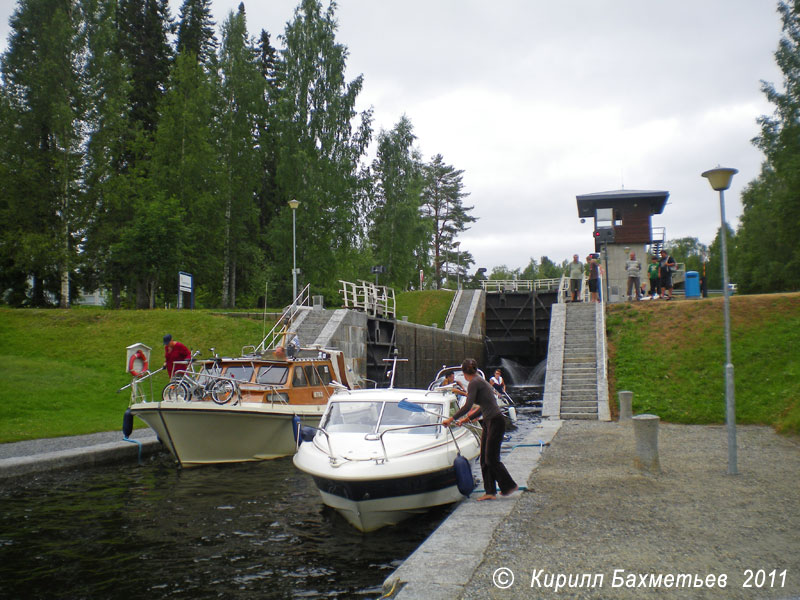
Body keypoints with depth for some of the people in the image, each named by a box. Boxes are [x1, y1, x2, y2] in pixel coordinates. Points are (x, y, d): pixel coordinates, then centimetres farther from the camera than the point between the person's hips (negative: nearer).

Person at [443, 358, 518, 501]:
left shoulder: (474, 383, -12)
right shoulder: (480, 381, 17)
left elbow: (468, 406, -20)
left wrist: (451, 419, -12)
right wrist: (465, 420, 31)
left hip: (495, 422, -10)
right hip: (489, 422, 10)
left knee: (491, 459, -3)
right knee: (484, 459, 9)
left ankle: (509, 486, 11)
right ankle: (490, 491, 11)